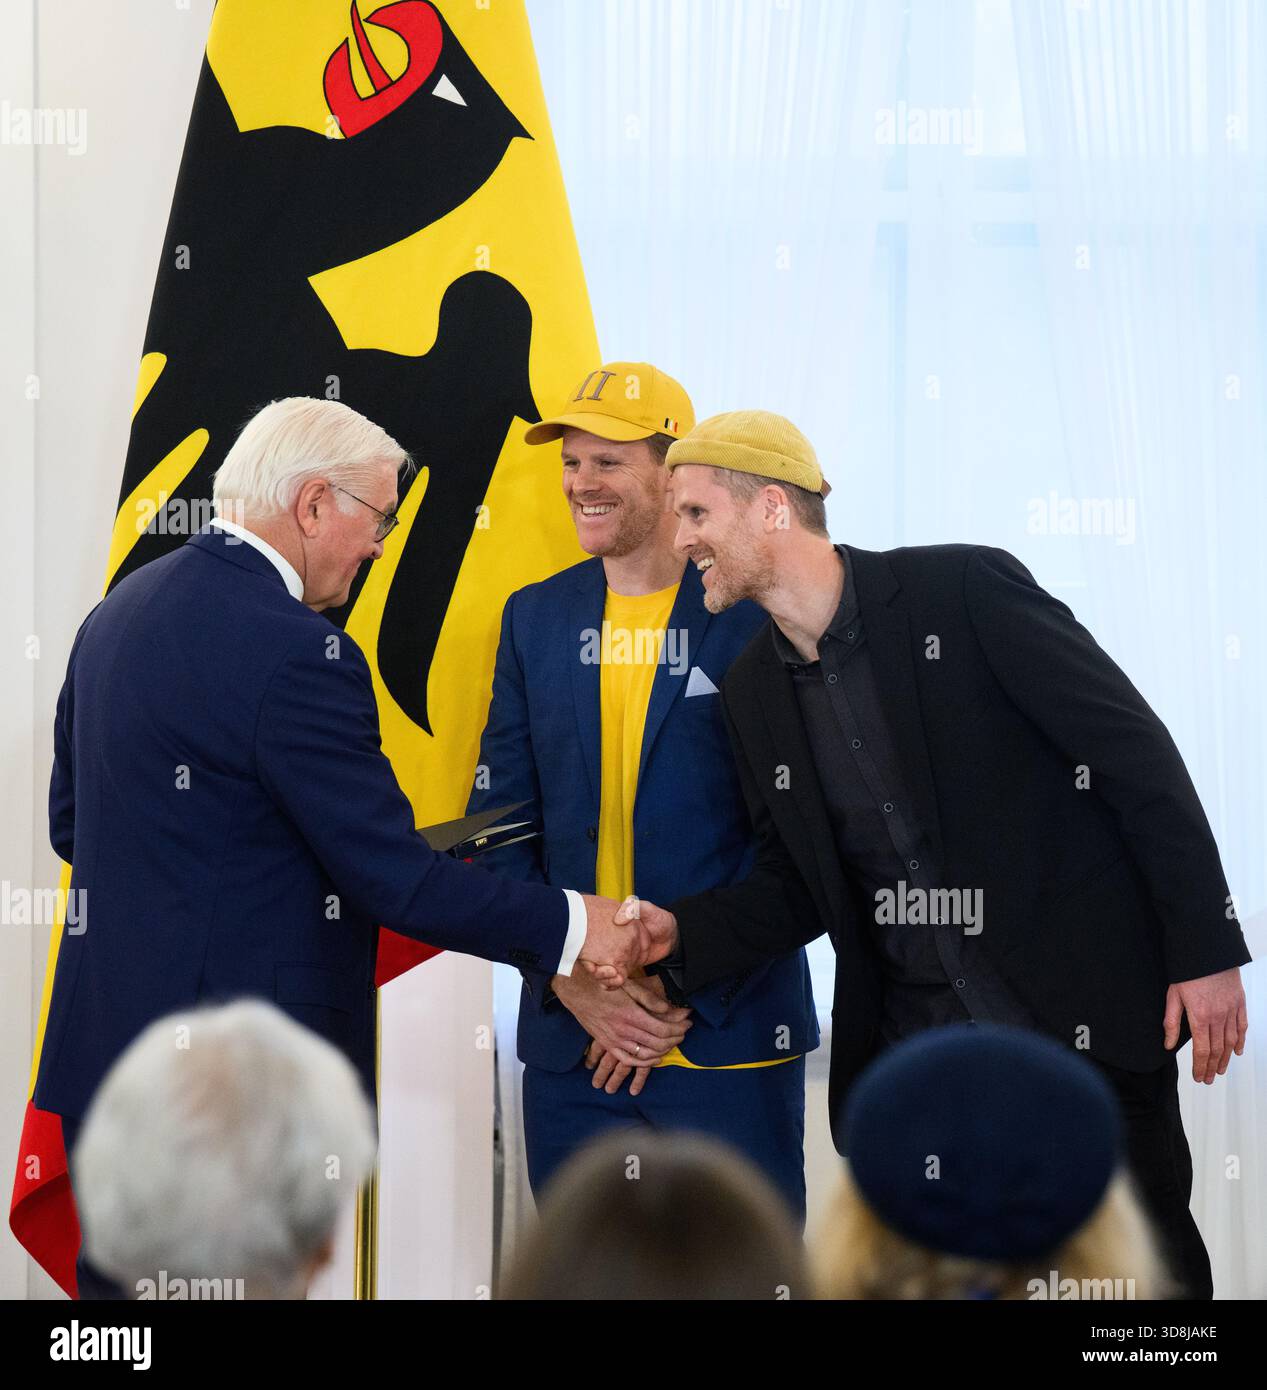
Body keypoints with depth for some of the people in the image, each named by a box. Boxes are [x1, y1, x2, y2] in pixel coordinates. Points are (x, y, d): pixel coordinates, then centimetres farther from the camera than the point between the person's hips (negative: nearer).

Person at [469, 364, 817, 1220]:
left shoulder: (759, 615, -4)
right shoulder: (535, 618, 10)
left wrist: (684, 985, -11)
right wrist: (570, 981, -5)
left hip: (731, 1041, -4)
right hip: (570, 1047, 4)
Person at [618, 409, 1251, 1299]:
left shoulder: (965, 590, -11)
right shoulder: (755, 693, 7)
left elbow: (1137, 753, -10)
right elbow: (796, 890, 13)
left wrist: (1204, 949, -13)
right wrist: (676, 933, -7)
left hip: (1087, 1025, -5)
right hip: (908, 1051, 5)